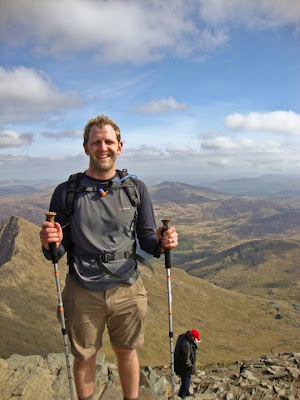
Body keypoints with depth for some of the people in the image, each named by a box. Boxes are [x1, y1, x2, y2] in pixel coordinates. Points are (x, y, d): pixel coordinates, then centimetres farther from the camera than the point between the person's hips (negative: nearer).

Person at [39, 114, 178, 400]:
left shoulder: (136, 188, -2)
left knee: (127, 353, 20)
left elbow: (146, 238, 2)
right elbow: (58, 250, -2)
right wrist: (51, 244, -24)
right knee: (84, 358, 17)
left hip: (127, 290, 1)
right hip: (83, 293, -1)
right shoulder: (67, 192, -6)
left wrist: (161, 243, -19)